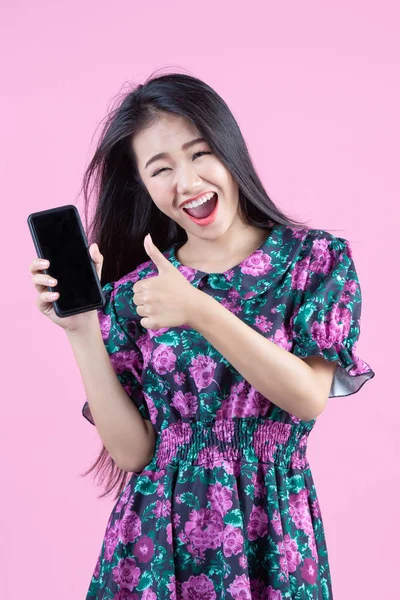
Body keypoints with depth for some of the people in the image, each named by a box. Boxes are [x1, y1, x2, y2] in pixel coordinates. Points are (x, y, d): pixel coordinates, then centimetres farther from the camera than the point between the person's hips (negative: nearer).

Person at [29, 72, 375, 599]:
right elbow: (133, 452, -6)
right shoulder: (133, 292, -1)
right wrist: (81, 329, -15)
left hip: (272, 536, -1)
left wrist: (200, 312, -24)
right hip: (158, 540, 1)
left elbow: (310, 398, -15)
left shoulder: (317, 257, -4)